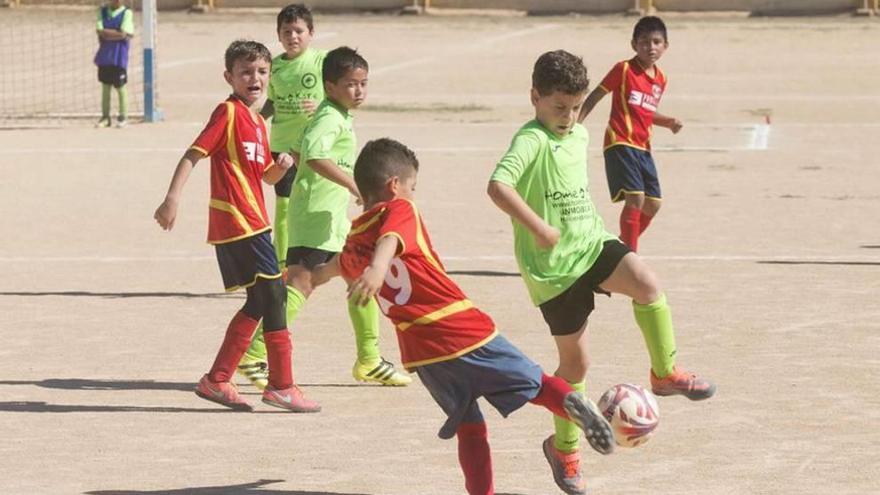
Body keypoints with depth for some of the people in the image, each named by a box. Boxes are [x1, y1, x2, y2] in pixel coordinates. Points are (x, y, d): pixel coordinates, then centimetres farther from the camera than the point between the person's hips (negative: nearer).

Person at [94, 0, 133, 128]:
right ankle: (105, 117, 14)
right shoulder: (102, 11, 7)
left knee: (120, 86, 0)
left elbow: (123, 34, -14)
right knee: (105, 85, 8)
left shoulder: (126, 13, -3)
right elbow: (101, 32, -6)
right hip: (104, 55, 4)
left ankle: (123, 116, 10)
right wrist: (118, 33, -9)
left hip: (119, 56, -4)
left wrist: (108, 33, -8)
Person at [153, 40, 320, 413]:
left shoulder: (258, 122, 18)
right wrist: (173, 196, -27)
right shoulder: (228, 112, -8)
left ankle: (217, 381, 16)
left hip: (252, 222, 10)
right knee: (273, 294, -8)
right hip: (238, 222, -10)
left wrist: (282, 166, 4)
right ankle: (281, 385, -3)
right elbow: (193, 154, -16)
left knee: (259, 303, 13)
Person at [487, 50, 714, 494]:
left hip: (591, 242, 6)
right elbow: (498, 186, -36)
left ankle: (665, 374, -7)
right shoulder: (532, 140, -19)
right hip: (553, 265, -6)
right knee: (574, 361, 4)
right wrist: (539, 228, -35)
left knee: (646, 283, -25)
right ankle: (564, 448, 25)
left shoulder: (579, 135, 8)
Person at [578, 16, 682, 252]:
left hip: (643, 148, 7)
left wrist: (669, 122, 5)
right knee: (635, 198, -18)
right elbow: (595, 96, -3)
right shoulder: (624, 70, -7)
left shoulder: (660, 79, 11)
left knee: (653, 204, 6)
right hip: (620, 144, -7)